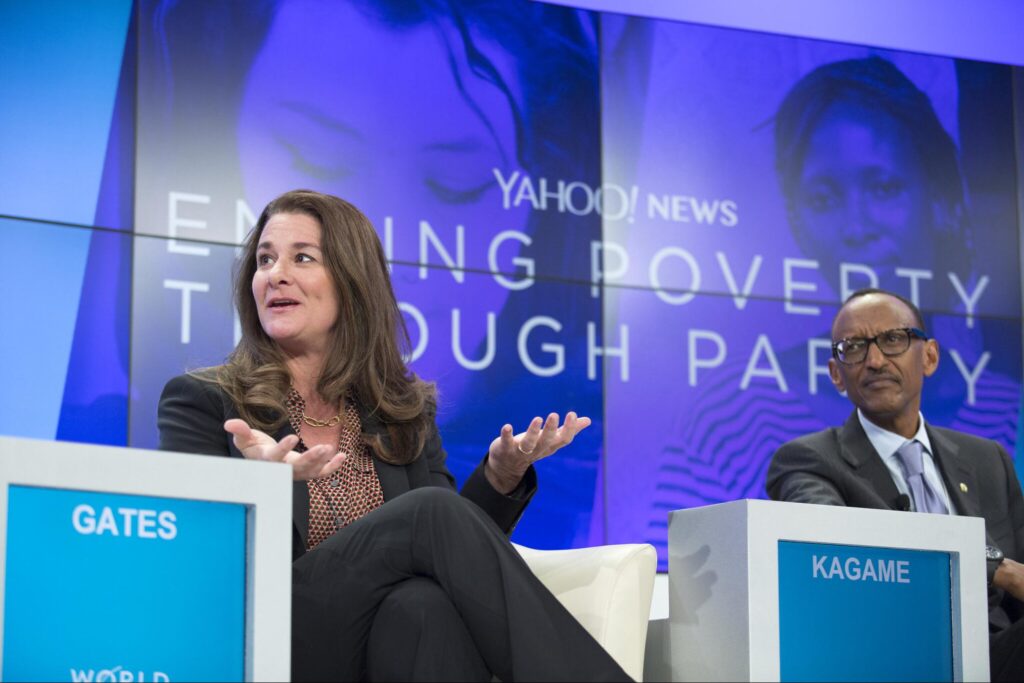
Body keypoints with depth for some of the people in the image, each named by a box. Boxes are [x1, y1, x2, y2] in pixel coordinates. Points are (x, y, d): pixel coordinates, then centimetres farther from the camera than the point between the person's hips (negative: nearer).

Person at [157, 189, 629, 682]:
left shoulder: (405, 411, 18)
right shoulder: (199, 402, 6)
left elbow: (448, 560, 10)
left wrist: (499, 478, -9)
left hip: (391, 642, 3)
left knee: (422, 603, -37)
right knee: (432, 511, -26)